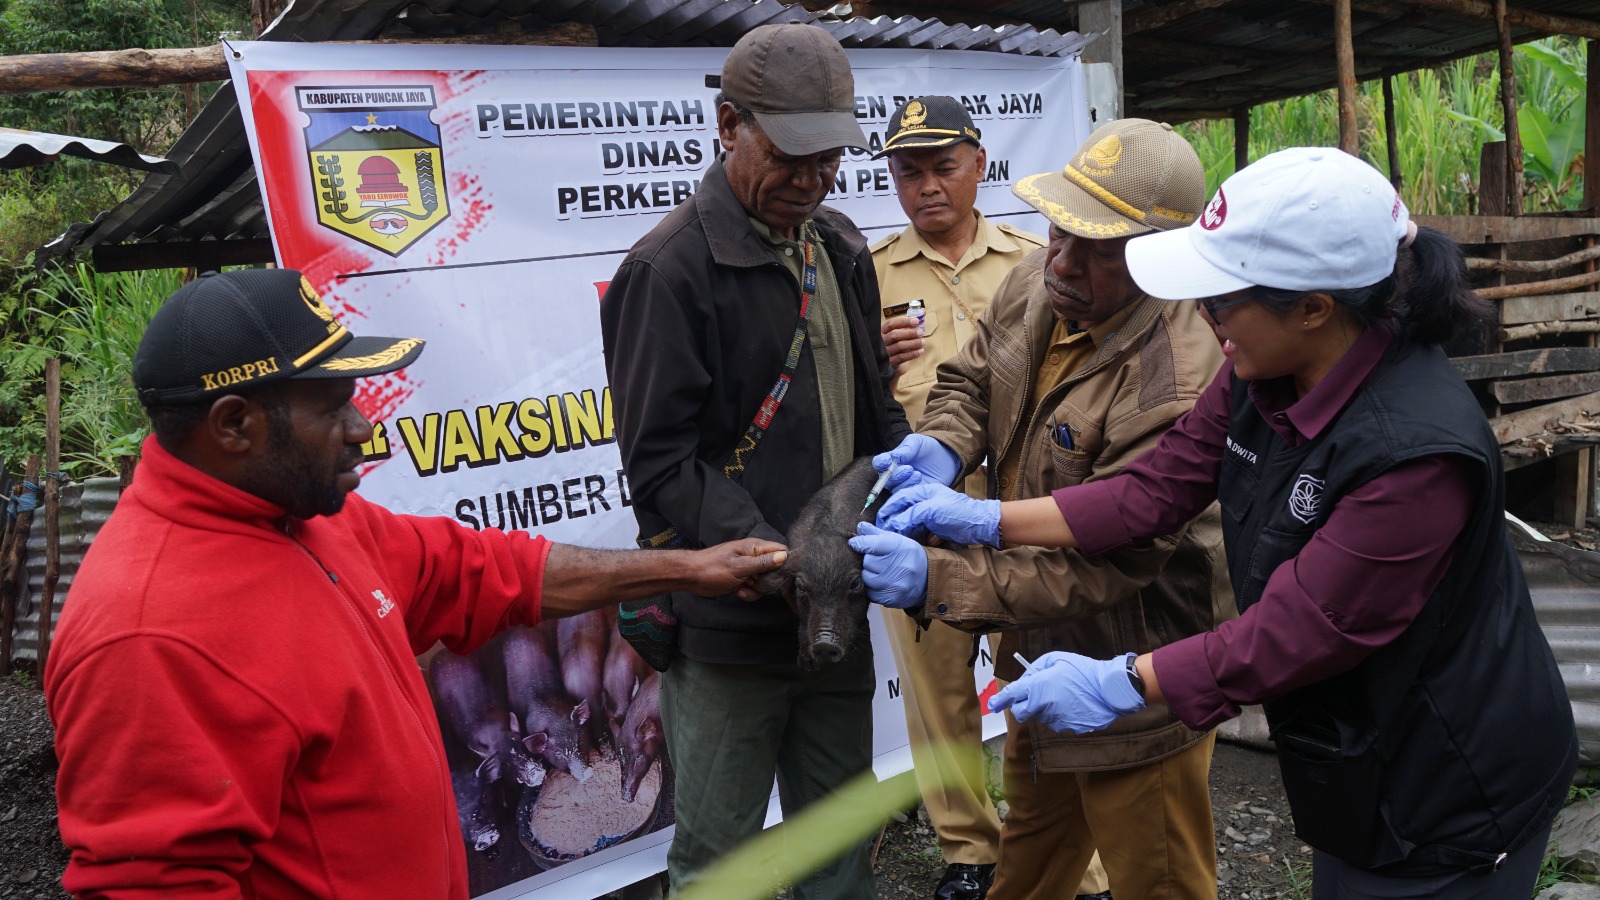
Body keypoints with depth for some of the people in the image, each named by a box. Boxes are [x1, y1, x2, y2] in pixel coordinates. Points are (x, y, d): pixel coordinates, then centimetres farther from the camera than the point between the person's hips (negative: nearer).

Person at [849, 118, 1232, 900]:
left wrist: (938, 579, -37)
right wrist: (943, 443, -15)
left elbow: (1103, 567, -32)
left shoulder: (1173, 387, -34)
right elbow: (971, 379, 9)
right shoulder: (1033, 286, -7)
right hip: (1044, 657, 8)